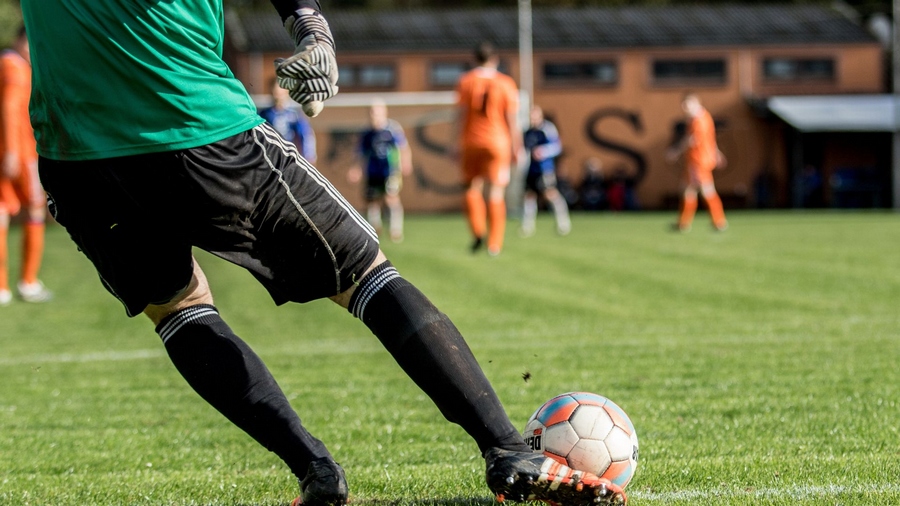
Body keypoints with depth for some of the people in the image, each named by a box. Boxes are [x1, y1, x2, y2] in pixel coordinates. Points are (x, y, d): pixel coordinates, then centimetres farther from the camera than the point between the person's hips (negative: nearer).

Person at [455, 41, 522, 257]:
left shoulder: (465, 81, 0)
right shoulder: (506, 83, -1)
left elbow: (460, 115, -2)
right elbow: (511, 119, -1)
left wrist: (459, 143, 2)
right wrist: (516, 147, 6)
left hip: (472, 140, 0)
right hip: (498, 141, 0)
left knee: (473, 187, 15)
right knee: (496, 193, 3)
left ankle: (477, 231, -4)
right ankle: (494, 244, 1)